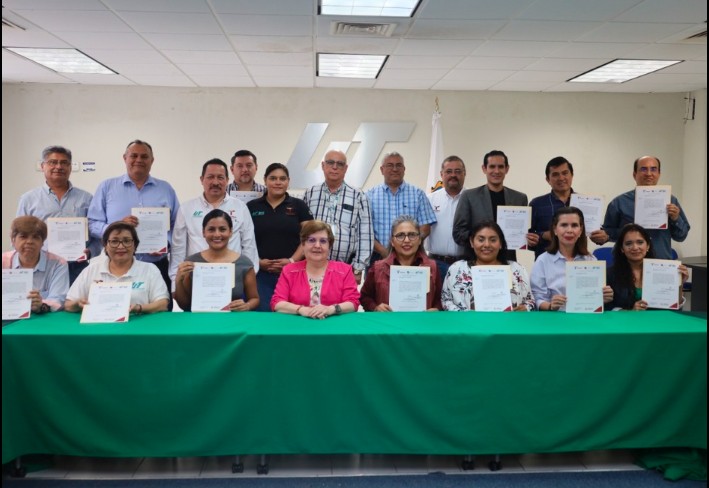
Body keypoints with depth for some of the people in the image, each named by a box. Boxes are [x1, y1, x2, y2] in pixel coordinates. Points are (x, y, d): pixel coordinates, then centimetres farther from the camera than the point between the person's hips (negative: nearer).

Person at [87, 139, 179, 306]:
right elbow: (92, 224, 3)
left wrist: (166, 242, -9)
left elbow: (177, 226, 9)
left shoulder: (166, 189, 12)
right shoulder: (107, 187, 9)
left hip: (156, 267, 1)